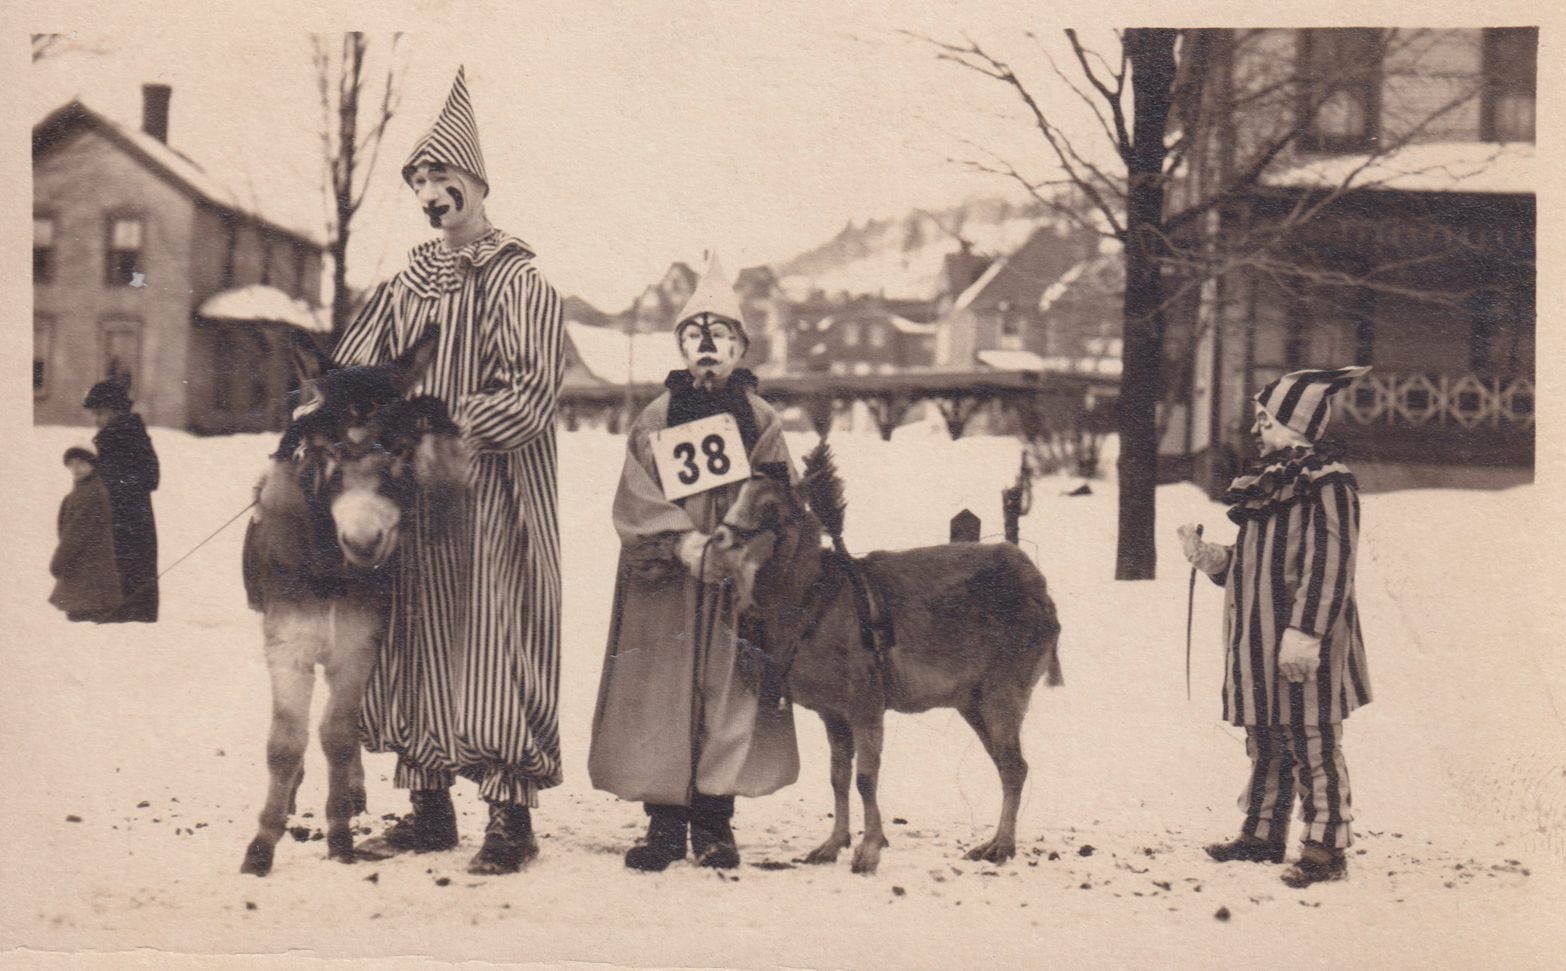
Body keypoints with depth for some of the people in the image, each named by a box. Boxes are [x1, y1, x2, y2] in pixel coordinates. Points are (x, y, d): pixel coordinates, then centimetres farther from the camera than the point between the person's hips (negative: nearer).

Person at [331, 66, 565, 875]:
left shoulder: (520, 283, -4)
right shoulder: (408, 284, 13)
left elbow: (527, 398, -14)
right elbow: (346, 375, 11)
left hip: (493, 504, -6)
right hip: (413, 503, 6)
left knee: (494, 650, -5)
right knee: (415, 649, 8)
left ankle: (512, 818, 1)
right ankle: (429, 809, 17)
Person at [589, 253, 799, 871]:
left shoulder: (761, 422, 8)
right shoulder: (655, 419, 8)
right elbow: (633, 504, -1)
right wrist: (681, 541, -16)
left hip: (736, 590, 0)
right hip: (663, 590, 0)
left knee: (727, 697, 0)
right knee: (661, 702, -2)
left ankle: (713, 825, 10)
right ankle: (664, 826, 7)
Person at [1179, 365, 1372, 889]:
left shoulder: (1326, 482, -13)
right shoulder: (1272, 481, 16)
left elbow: (1329, 565, -20)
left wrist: (1304, 633, -25)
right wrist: (1208, 556, 9)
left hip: (1301, 647, -9)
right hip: (1259, 641, 9)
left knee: (1312, 744, -5)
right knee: (1265, 742, 16)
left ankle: (1326, 849, 1)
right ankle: (1262, 835, 26)